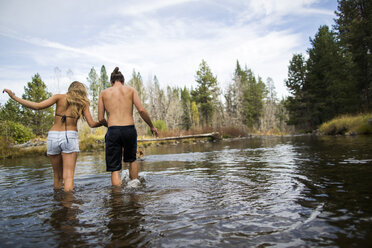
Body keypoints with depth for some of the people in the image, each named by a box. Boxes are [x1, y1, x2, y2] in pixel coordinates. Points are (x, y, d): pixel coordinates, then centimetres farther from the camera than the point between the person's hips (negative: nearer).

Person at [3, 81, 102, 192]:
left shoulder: (59, 97, 7)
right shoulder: (83, 103, 8)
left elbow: (37, 106, -3)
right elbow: (92, 124, 1)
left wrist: (14, 97, 5)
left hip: (53, 137, 2)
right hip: (70, 137, -2)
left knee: (57, 176, 16)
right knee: (68, 177, -3)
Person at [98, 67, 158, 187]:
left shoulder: (104, 93, 11)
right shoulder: (131, 90, 9)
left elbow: (100, 119, 7)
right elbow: (141, 110, -3)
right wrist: (152, 126, 9)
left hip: (113, 131, -1)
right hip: (129, 129, 1)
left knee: (115, 169, 6)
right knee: (132, 160, 27)